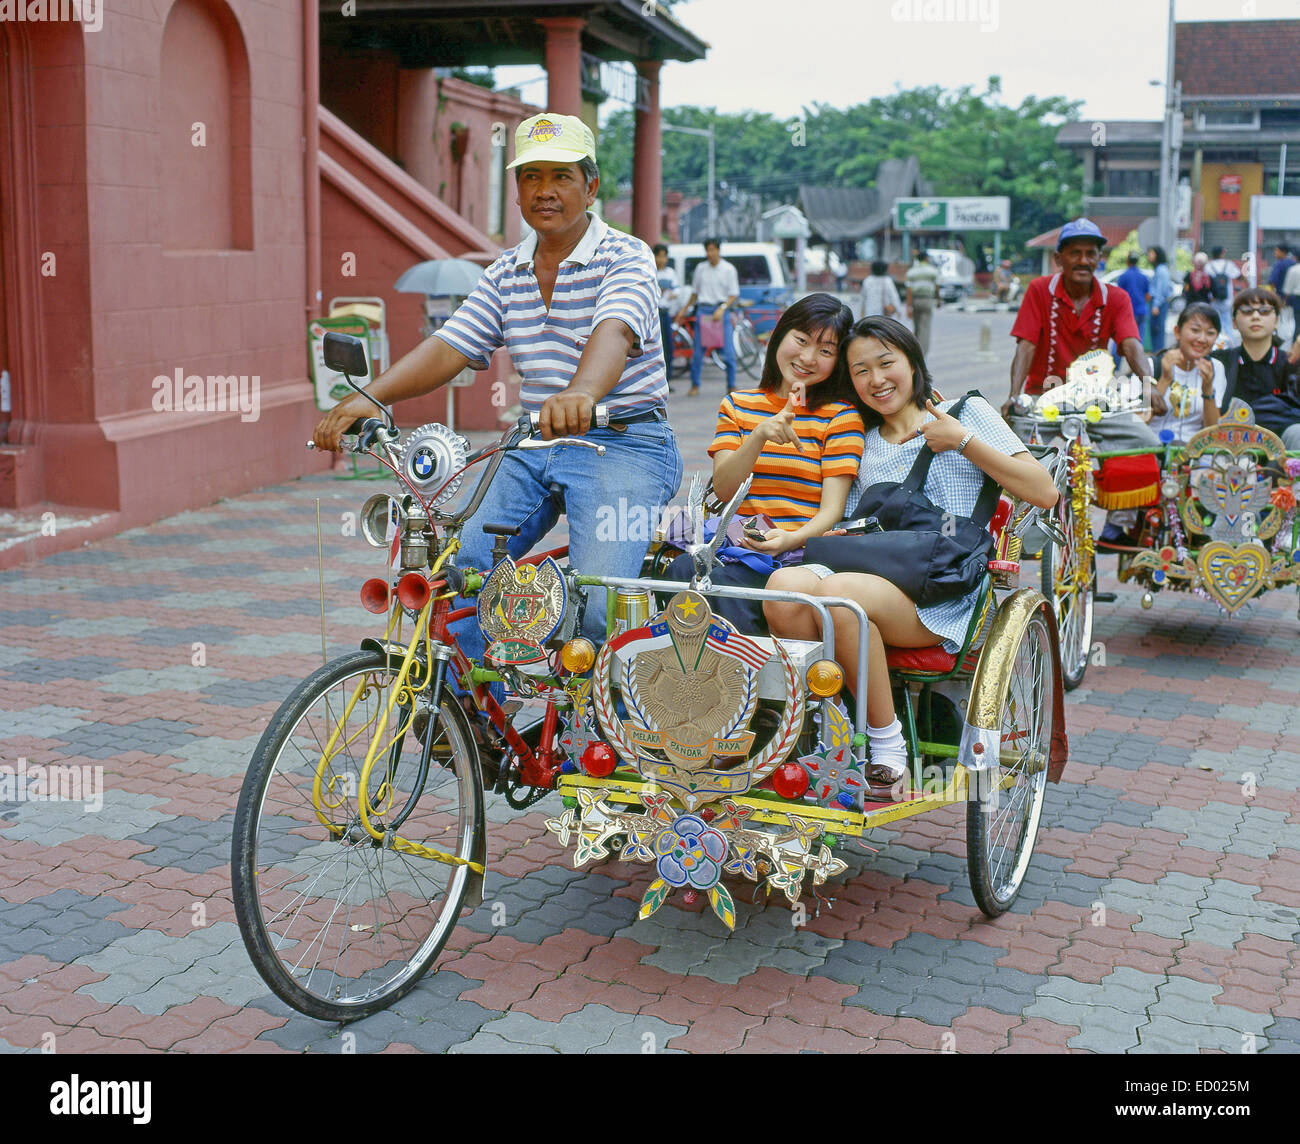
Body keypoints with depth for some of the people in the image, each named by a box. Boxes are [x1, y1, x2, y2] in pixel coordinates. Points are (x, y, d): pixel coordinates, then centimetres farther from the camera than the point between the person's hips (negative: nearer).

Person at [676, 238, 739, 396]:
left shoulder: (728, 269, 1)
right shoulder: (700, 268, 10)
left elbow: (734, 294, -1)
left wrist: (722, 309, -15)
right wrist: (684, 310, 18)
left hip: (721, 311, -2)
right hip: (703, 310, 2)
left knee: (728, 350, -4)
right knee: (698, 350, 0)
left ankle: (731, 386, 4)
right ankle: (695, 386, 8)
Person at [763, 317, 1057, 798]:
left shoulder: (967, 412, 13)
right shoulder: (864, 445, 27)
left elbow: (1045, 492, 4)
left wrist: (963, 441, -1)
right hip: (875, 573, 4)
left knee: (838, 592, -35)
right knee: (783, 585, -28)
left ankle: (888, 750, -21)